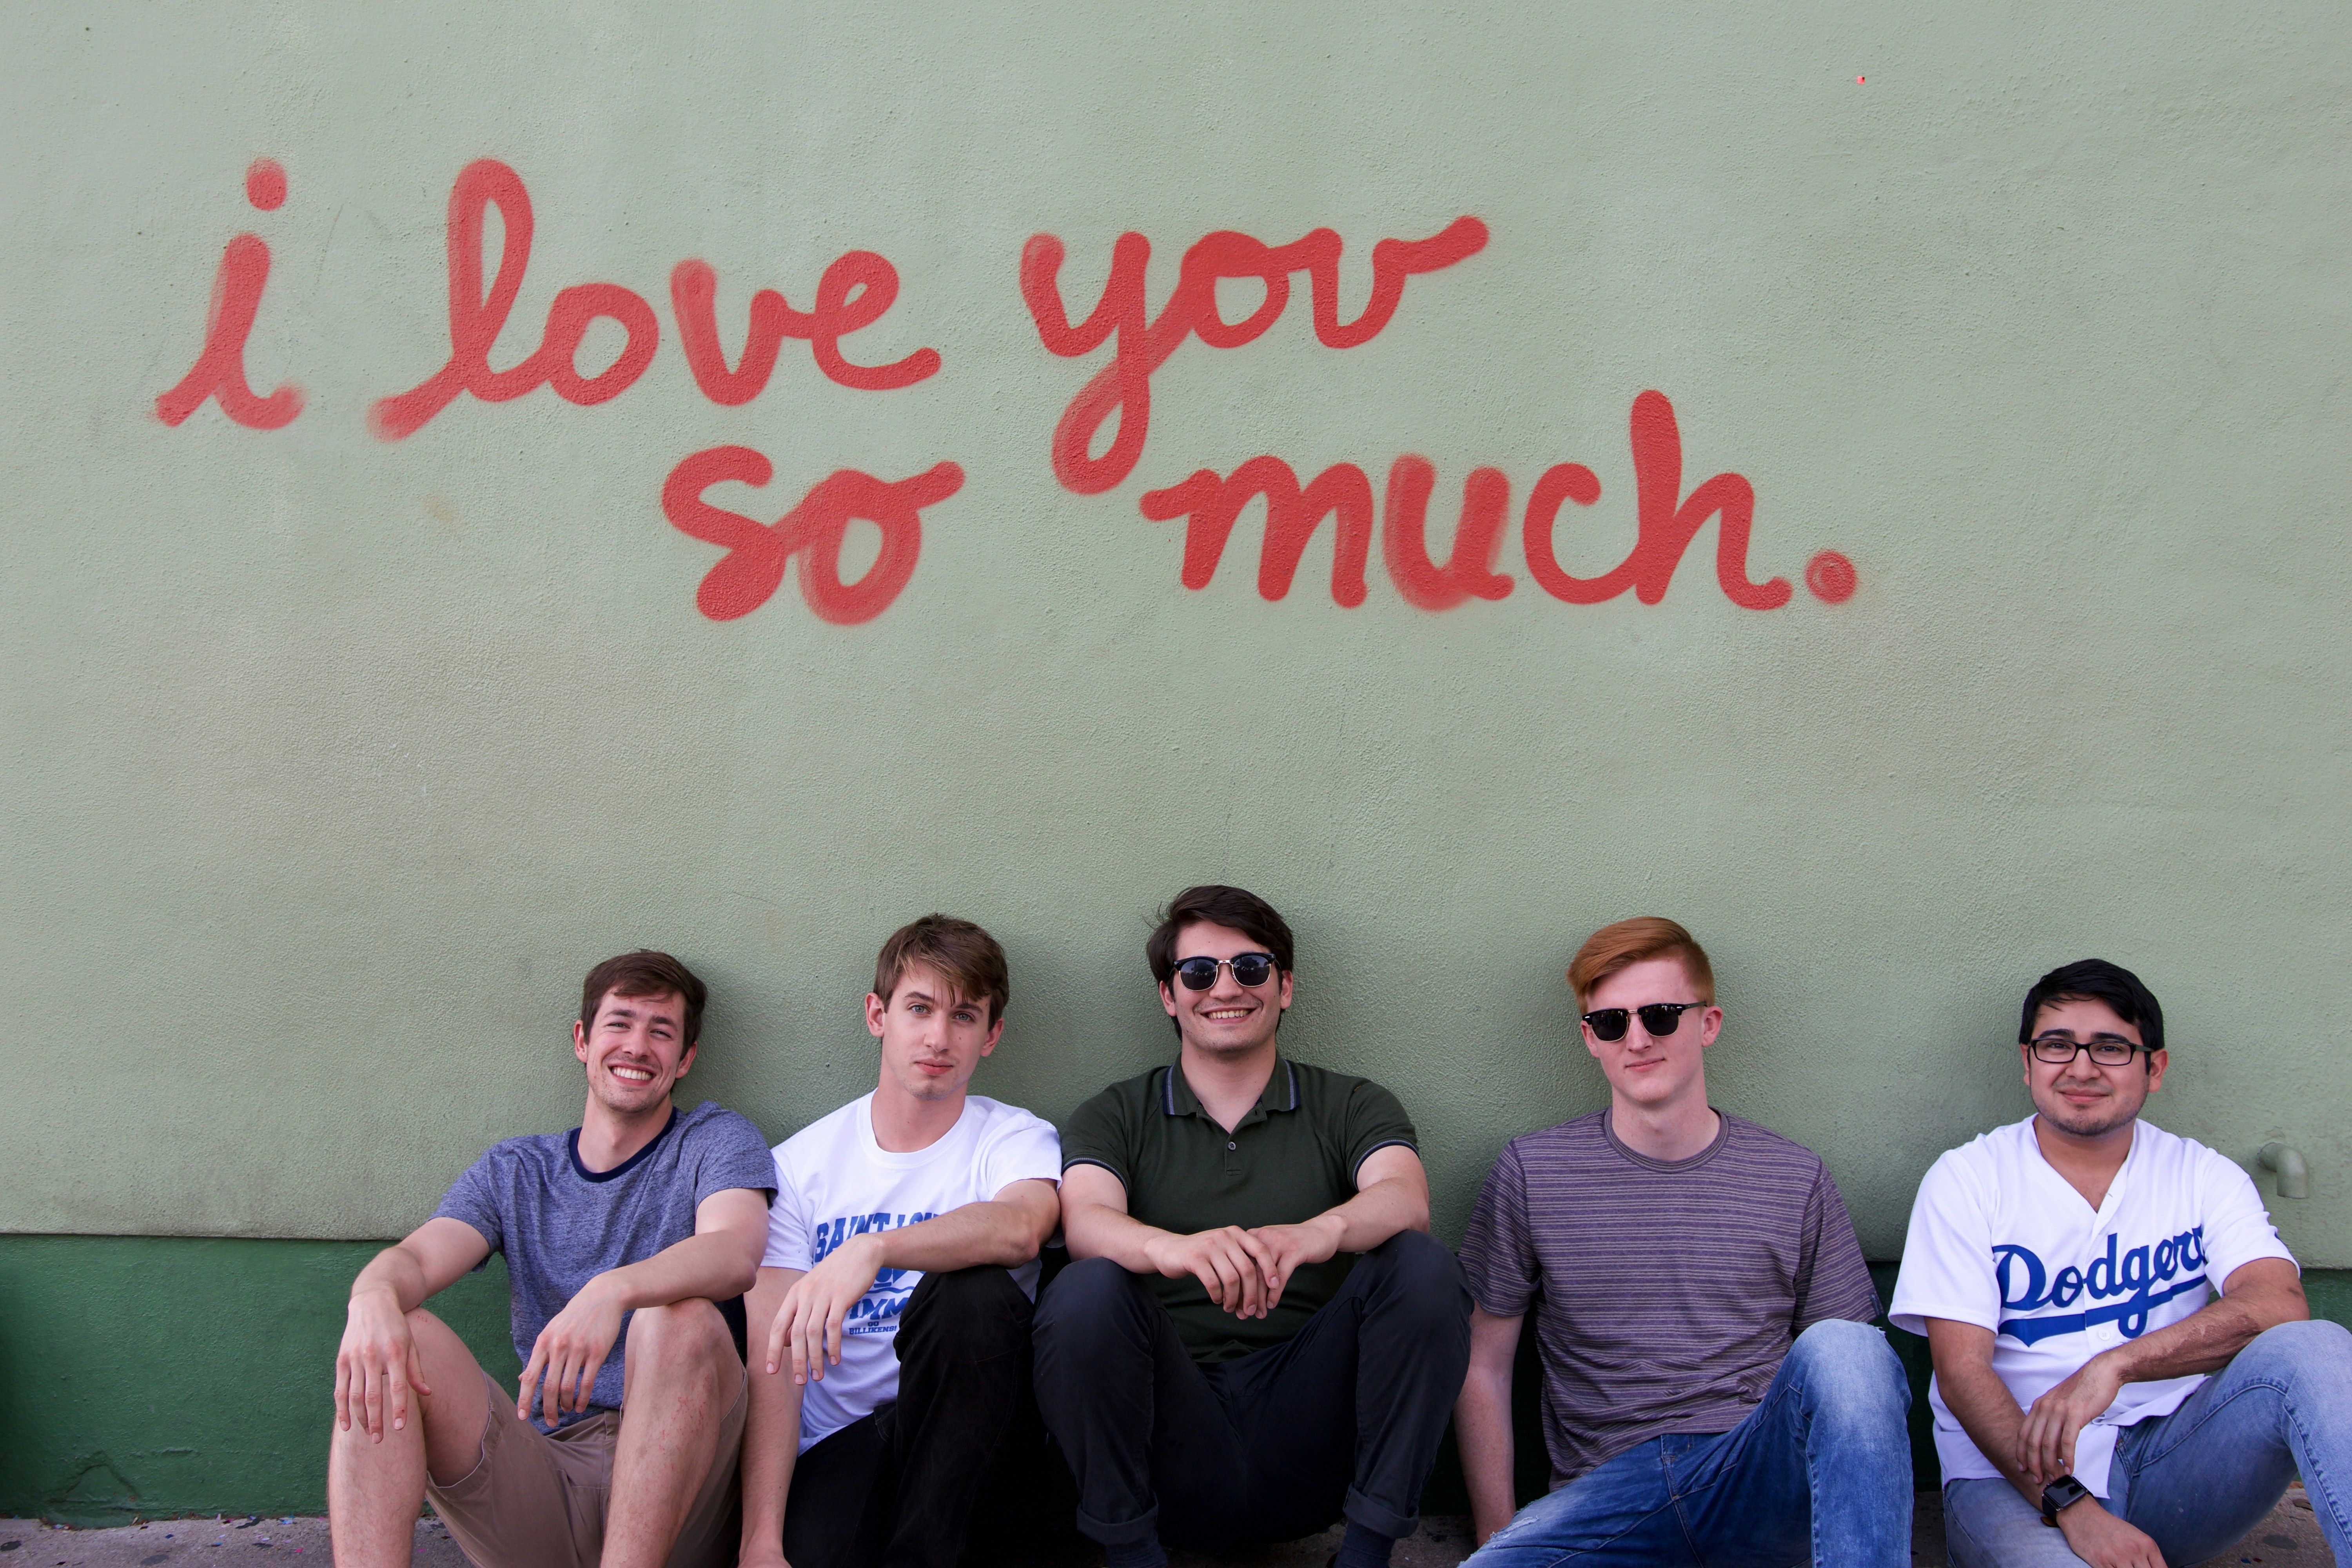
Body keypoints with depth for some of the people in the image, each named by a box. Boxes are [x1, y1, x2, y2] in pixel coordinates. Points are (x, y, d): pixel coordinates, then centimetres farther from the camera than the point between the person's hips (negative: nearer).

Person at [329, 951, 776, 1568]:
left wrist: (613, 1291, -37)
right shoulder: (514, 1171, 18)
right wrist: (375, 1296, -27)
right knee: (389, 1339, -17)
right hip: (541, 1468, 3)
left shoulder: (717, 1142, 7)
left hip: (672, 1478, -3)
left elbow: (736, 1252, -16)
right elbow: (416, 1257, -1)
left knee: (683, 1314, -32)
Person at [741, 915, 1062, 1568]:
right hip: (841, 1436, -2)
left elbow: (1021, 1227, -25)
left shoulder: (1014, 1140, 2)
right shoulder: (802, 1162, 5)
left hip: (967, 1425, 2)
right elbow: (773, 1361, -4)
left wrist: (872, 1250, -41)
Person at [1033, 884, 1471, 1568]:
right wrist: (1173, 1248, -35)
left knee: (1422, 1266, -21)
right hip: (1172, 1430, 0)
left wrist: (1320, 1232, -36)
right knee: (1086, 1289, -27)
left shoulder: (1353, 1108, 11)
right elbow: (1084, 1219, -11)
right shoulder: (1114, 1118, 11)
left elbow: (1406, 1200, -11)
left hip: (1304, 1437, 1)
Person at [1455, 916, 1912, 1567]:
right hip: (1608, 1490, -1)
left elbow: (1850, 1386, 13)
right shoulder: (1533, 1172, 8)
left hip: (1759, 1482, 2)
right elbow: (1483, 1367, 10)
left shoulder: (1795, 1180, 10)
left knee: (1842, 1350, -31)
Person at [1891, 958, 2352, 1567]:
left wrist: (2115, 1364, -27)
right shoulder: (1966, 1181, 2)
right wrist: (2071, 1507, -23)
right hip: (2018, 1475, -4)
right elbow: (1962, 1373, -7)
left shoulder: (2204, 1177, 10)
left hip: (2171, 1464, 4)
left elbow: (2279, 1305, -11)